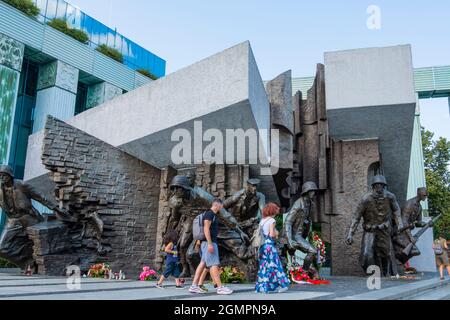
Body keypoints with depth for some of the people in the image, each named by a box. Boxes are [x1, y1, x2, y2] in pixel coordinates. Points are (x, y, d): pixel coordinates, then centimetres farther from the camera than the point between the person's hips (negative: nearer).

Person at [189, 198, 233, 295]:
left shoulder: (213, 215, 20)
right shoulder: (209, 213, -11)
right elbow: (206, 228, -19)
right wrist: (210, 243, -25)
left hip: (211, 242, 10)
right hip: (209, 242, -10)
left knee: (203, 263, 7)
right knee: (214, 264, -9)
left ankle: (194, 286, 7)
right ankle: (220, 287, -7)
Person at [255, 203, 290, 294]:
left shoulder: (262, 220, 12)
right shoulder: (272, 220, -9)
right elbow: (272, 234, -17)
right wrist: (276, 233, 3)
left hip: (263, 245, 7)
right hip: (270, 244, -7)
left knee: (264, 266, 10)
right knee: (274, 265, 0)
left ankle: (263, 286, 12)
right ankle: (281, 285, 7)